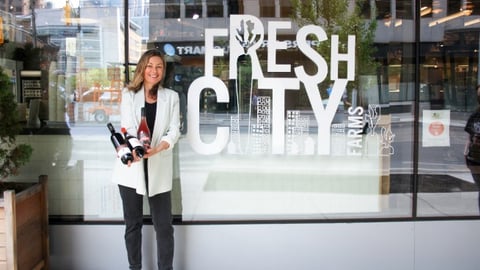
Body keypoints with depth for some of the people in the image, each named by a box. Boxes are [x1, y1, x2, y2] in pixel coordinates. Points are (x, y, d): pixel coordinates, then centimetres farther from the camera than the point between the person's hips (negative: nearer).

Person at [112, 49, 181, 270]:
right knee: (133, 223, 10)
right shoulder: (128, 94, 6)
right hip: (131, 167, 0)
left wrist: (157, 149, -20)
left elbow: (174, 130, 0)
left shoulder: (171, 97, 9)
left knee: (164, 225, 2)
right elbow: (127, 128, -6)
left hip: (159, 168, 0)